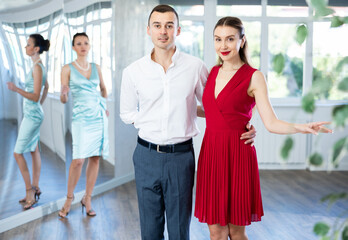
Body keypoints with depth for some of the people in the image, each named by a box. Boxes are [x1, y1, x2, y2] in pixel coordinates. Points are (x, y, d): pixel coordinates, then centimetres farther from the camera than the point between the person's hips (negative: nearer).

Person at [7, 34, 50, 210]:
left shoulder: (37, 67, -19)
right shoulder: (39, 66, 10)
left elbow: (35, 97, -23)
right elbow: (46, 87, 25)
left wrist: (17, 90, -30)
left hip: (32, 115, -10)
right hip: (33, 114, 10)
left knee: (18, 152, -5)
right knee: (34, 151, 13)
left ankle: (30, 190, 0)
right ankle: (35, 188, 21)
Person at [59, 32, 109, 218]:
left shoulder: (96, 68, 11)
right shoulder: (68, 69, 0)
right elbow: (63, 99, -3)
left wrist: (104, 106, 14)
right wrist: (64, 93, -24)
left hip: (99, 116, 4)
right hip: (81, 117, -4)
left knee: (95, 158, 3)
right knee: (78, 159, -13)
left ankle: (87, 199, 14)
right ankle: (69, 198, 8)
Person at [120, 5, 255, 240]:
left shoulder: (195, 67, -2)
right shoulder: (133, 71, 1)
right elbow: (127, 113, 13)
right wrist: (150, 121, -2)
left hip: (181, 156, -1)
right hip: (147, 155, 1)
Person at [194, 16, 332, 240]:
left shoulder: (253, 77, -6)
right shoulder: (213, 72, 10)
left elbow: (271, 123, -12)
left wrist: (300, 128, -29)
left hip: (237, 155, -4)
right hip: (210, 154, 5)